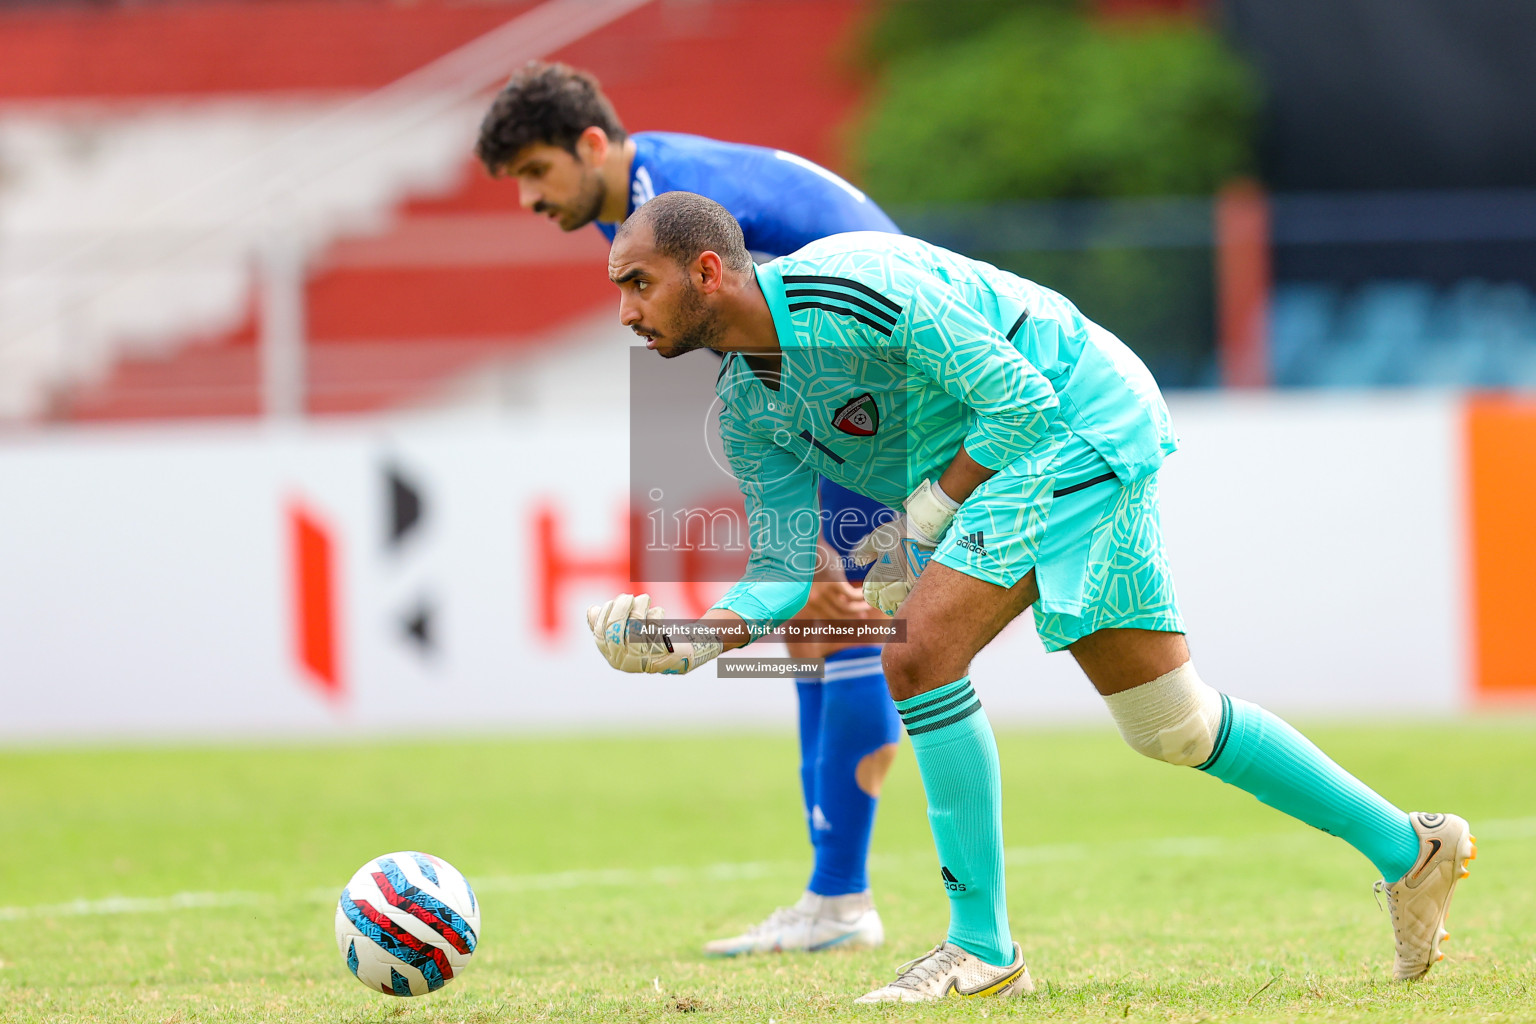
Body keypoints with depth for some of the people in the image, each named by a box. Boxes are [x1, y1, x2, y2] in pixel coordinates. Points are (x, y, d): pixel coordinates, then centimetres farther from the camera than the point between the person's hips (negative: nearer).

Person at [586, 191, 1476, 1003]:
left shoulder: (844, 285, -25)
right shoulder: (746, 409, 2)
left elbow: (1021, 399, -21)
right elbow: (786, 570, 4)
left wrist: (920, 524, -17)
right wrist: (700, 636, -14)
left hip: (1079, 424, -9)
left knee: (921, 655, -20)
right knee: (1171, 726, 12)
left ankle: (983, 949, -13)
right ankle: (1406, 847, 25)